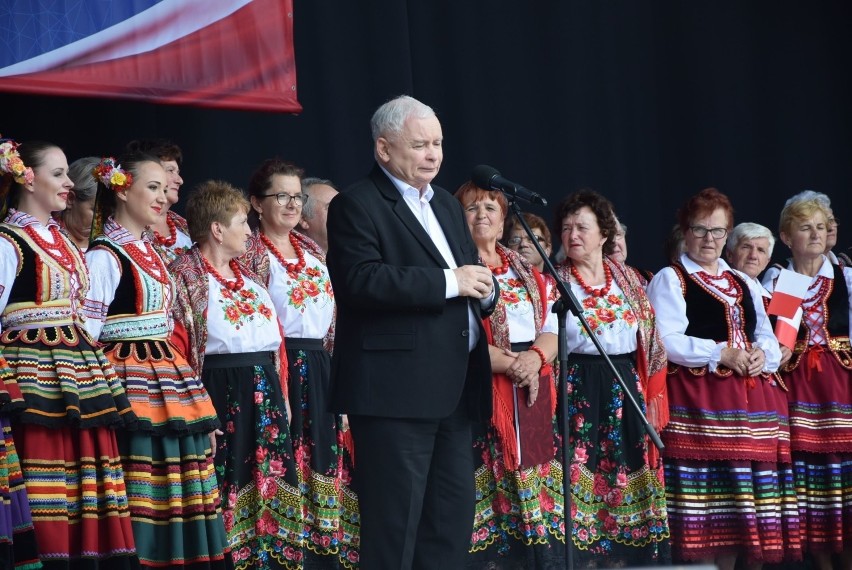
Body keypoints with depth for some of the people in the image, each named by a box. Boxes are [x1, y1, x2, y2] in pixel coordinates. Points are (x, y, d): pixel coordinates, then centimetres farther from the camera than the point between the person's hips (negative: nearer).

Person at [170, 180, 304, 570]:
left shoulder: (249, 277, 17)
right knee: (227, 483, -6)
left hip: (265, 394, 7)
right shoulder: (184, 276, -6)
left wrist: (279, 391, 14)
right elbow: (175, 347, -11)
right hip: (219, 393, -7)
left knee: (268, 483, 8)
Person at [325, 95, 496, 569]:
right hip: (396, 390, -8)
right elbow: (359, 280, -20)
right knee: (395, 526, -6)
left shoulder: (448, 205, 21)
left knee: (453, 521, 10)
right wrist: (448, 282, -19)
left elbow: (469, 281, 24)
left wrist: (483, 289, -1)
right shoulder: (357, 205, -6)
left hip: (455, 388, 8)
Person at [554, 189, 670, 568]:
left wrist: (649, 396, 7)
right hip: (578, 393, -3)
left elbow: (650, 338, 12)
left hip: (626, 389, 3)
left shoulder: (628, 280, 11)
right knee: (582, 475, -8)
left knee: (628, 477, 3)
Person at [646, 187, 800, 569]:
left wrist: (762, 354, -3)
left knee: (739, 498, 2)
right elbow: (667, 341, -9)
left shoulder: (743, 284, 24)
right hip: (697, 400, -6)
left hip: (750, 402, 6)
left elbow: (769, 339, 20)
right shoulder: (670, 280, 4)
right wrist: (722, 354, -15)